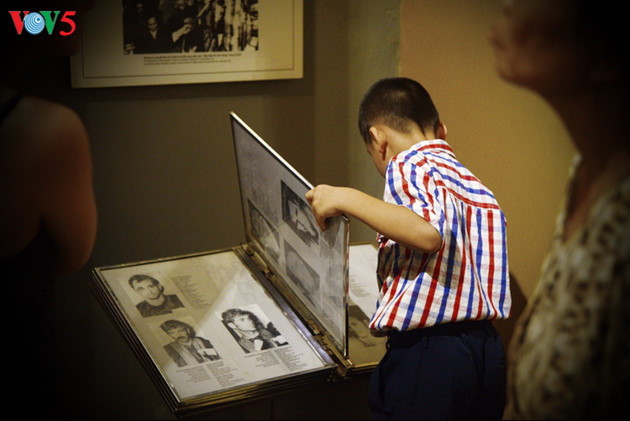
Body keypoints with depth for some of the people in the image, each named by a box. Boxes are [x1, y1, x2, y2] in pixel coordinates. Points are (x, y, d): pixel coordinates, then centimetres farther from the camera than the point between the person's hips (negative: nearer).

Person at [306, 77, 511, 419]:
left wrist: (347, 199, -20)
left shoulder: (407, 165, -7)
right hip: (487, 349, 8)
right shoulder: (474, 184, 18)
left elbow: (429, 232, -26)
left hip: (427, 356, -8)